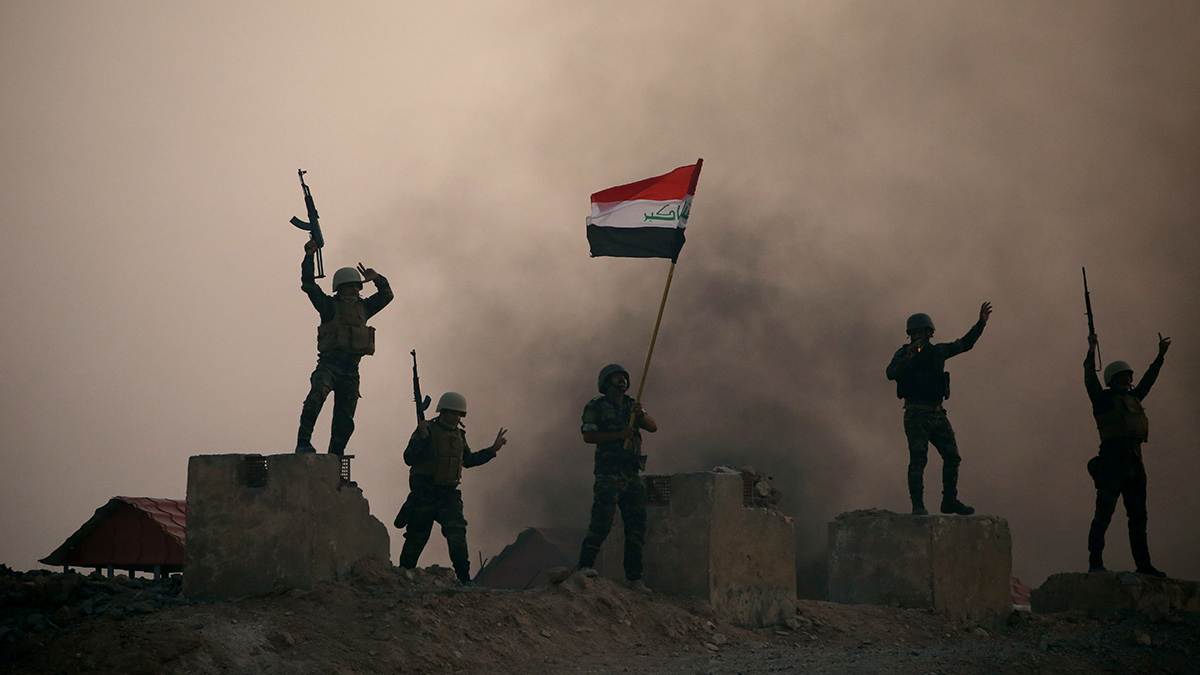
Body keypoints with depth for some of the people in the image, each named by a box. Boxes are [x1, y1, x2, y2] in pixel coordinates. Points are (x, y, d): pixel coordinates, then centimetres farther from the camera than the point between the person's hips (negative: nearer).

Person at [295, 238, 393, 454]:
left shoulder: (363, 307, 21)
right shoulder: (329, 305, 7)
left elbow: (386, 295, 28)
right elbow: (309, 285, -2)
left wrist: (377, 279, 9)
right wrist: (309, 257, -9)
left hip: (351, 368, 5)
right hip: (330, 362, -5)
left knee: (345, 420, 3)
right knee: (318, 392, -33)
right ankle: (303, 442, -37)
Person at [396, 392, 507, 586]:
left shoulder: (459, 435, 12)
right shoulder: (427, 430, -8)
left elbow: (467, 460, 27)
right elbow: (409, 458, -16)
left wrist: (493, 450, 23)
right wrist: (423, 437, -27)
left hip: (449, 493, 4)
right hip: (424, 494, -4)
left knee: (457, 532, -11)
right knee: (417, 537, 4)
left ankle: (464, 577, -10)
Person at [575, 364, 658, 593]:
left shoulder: (632, 406, 19)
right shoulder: (596, 407, 3)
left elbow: (653, 427, 6)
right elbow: (588, 435, -9)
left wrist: (641, 415, -14)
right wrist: (619, 434, -16)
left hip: (632, 474, 6)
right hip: (609, 473, -6)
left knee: (636, 526, 4)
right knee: (602, 520, -19)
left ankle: (633, 576, 9)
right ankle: (586, 564, -15)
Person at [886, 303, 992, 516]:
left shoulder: (938, 351, 12)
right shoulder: (903, 354, -1)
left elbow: (965, 344, 17)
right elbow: (891, 374, -17)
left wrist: (981, 324, 8)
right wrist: (906, 358, -32)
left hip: (938, 415, 5)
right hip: (916, 416, -5)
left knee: (952, 456, 4)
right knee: (918, 459, -13)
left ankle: (950, 501, 14)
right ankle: (918, 505, -13)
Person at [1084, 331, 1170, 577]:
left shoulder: (1132, 398, 23)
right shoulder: (1103, 399, 4)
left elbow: (1148, 381, 38)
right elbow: (1090, 380, -11)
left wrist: (1160, 356, 44)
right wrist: (1091, 352, -22)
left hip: (1134, 463, 8)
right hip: (1112, 461, -8)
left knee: (1138, 515, 8)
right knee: (1104, 513, -14)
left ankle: (1143, 564, 10)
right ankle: (1095, 561, -18)